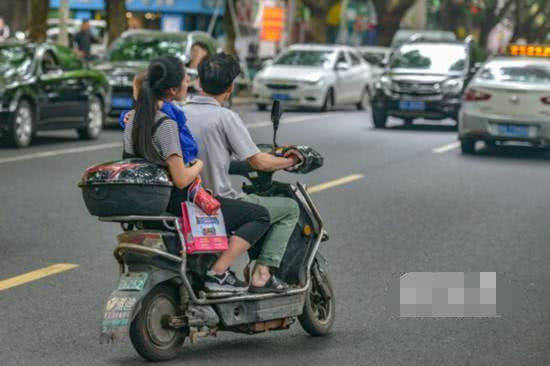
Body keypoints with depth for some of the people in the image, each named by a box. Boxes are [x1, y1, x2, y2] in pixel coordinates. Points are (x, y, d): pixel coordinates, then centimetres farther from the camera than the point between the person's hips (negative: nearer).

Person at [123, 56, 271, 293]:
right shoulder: (166, 124, -22)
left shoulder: (134, 118, 4)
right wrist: (199, 165, -7)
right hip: (177, 203, -10)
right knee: (260, 216, -7)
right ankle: (218, 273, -13)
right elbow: (181, 179, -25)